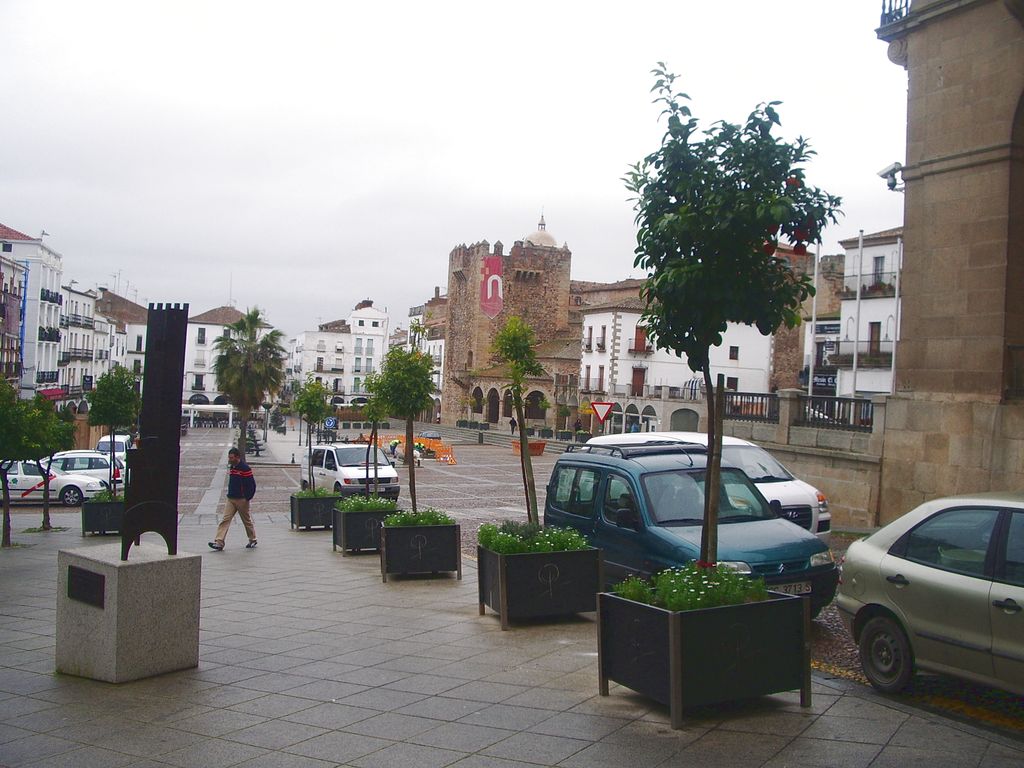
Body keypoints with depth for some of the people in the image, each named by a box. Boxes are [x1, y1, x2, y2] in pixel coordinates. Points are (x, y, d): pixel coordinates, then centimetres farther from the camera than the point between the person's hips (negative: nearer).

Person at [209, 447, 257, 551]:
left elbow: (252, 485, -15)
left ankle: (253, 540, 23)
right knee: (225, 520, -4)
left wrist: (248, 498, -12)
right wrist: (230, 494, 16)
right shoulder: (231, 468, 10)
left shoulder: (244, 468, -15)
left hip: (241, 500, -7)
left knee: (247, 521, 7)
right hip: (230, 499, 7)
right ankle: (219, 543, -9)